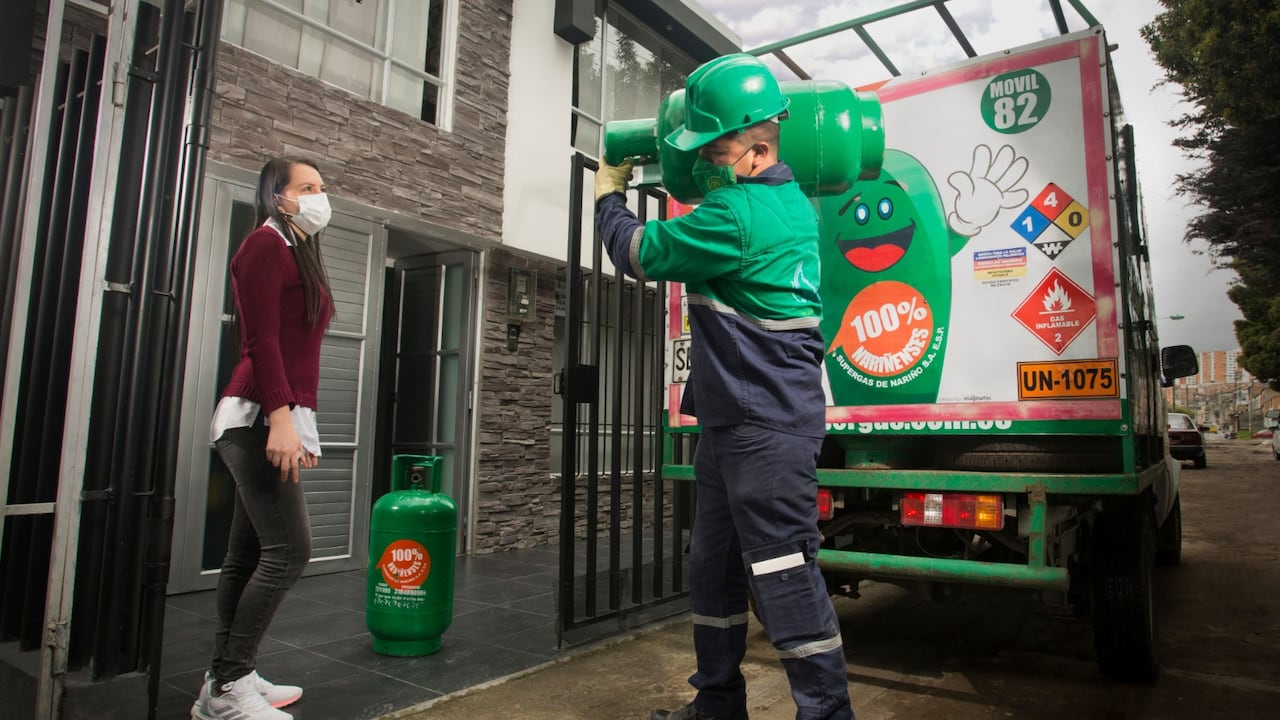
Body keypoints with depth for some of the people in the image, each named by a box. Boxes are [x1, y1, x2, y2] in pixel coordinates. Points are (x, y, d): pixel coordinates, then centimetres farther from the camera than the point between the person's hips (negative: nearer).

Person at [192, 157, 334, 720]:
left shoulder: (300, 255, 23)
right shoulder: (265, 244, -4)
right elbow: (261, 338, -15)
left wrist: (302, 429, 18)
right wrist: (280, 417, -22)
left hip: (275, 420, 9)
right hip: (258, 418, -9)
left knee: (249, 553, 10)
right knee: (288, 549, -11)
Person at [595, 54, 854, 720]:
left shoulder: (737, 214, -18)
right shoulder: (790, 201, 12)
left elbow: (638, 252, -8)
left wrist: (608, 192, 11)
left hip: (766, 429, -11)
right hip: (732, 420, 11)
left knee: (784, 576, -5)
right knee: (713, 571, 17)